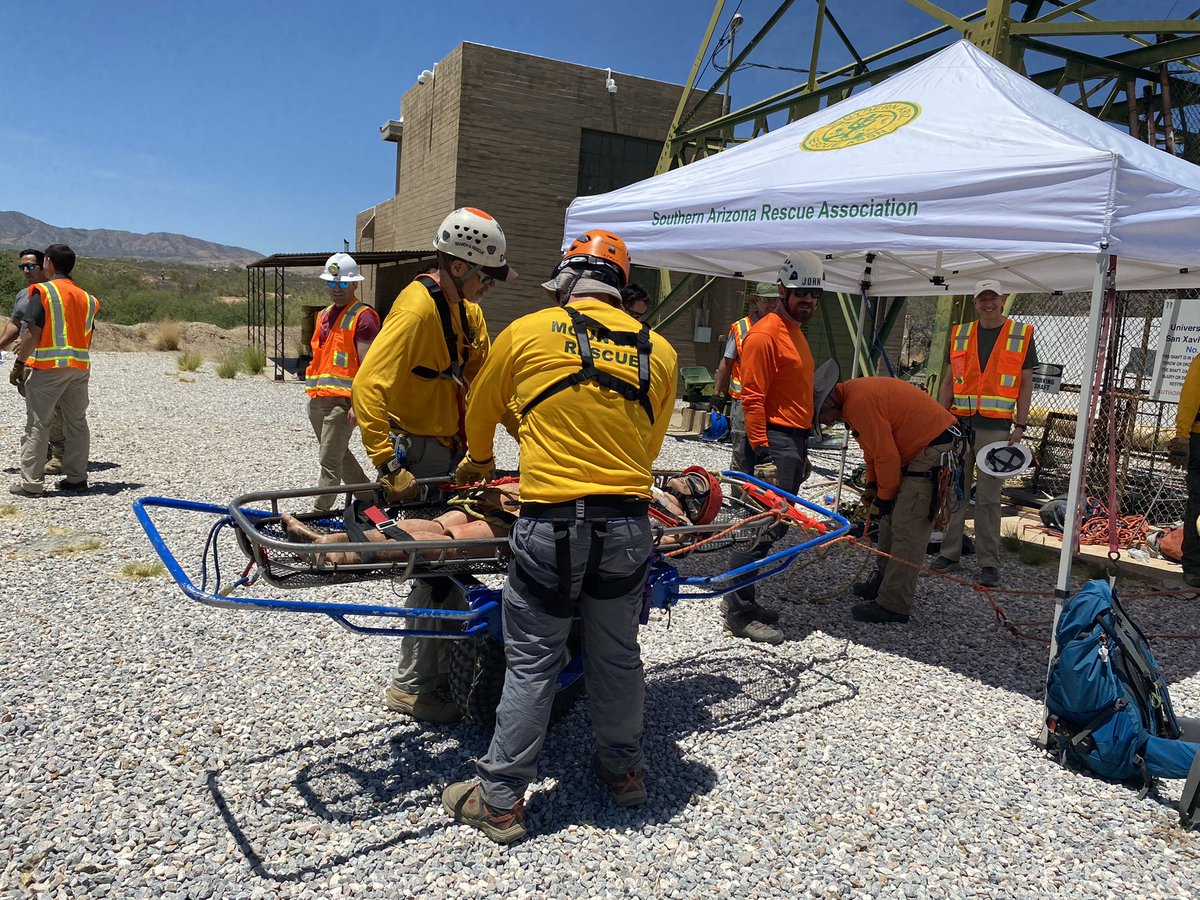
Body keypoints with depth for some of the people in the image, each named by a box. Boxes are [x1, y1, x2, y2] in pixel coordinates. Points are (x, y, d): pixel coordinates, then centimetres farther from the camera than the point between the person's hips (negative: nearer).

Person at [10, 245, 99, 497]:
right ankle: (77, 478, 14)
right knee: (77, 422, 11)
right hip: (80, 366, 5)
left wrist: (21, 357, 5)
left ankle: (31, 482, 2)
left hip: (48, 365, -5)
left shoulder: (43, 291, -7)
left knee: (37, 424, 1)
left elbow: (33, 333, -12)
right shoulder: (85, 297, 11)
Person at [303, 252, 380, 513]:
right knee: (340, 455, 17)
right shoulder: (324, 315, 17)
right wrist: (313, 393, 21)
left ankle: (319, 513, -1)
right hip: (318, 399, 9)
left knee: (330, 462, -6)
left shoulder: (363, 317, -9)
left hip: (342, 400, -9)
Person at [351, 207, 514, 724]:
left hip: (452, 453, 9)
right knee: (436, 569, -6)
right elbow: (368, 385, -28)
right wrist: (388, 465, -31)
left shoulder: (468, 312, 8)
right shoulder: (417, 309, -20)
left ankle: (448, 670, 31)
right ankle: (412, 687, 10)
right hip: (416, 454, -9)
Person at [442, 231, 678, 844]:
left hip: (552, 523, -3)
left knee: (532, 664, 6)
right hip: (629, 524, 4)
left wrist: (479, 461, 36)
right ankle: (623, 769, 37)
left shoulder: (527, 332, 0)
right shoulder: (659, 350, 6)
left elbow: (482, 408, 16)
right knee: (617, 654, 20)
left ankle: (499, 801, 17)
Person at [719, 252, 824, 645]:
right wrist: (763, 454, -21)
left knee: (773, 525, 12)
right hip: (774, 440, -10)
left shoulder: (796, 333, 19)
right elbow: (752, 399, -16)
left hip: (795, 441, 10)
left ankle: (740, 600, 22)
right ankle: (740, 613, -1)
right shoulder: (764, 335, -11)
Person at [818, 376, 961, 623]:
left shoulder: (859, 402, -23)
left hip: (934, 450, -11)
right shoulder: (852, 396, 9)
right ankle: (884, 579, 29)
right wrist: (872, 485, 13)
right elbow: (873, 445, 18)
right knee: (890, 519, 18)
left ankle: (893, 605, -8)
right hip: (919, 447, 11)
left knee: (907, 529, -11)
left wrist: (885, 497, -8)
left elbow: (885, 454, -21)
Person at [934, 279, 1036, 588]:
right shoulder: (961, 334, 12)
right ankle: (949, 554, 15)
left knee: (988, 497, -2)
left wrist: (1020, 425, -4)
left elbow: (1025, 383, 4)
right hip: (959, 423, 3)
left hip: (995, 427, -3)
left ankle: (989, 563, 5)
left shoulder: (1021, 334, 5)